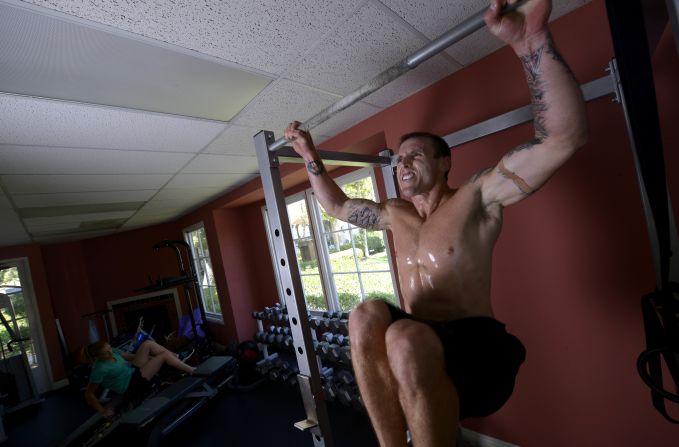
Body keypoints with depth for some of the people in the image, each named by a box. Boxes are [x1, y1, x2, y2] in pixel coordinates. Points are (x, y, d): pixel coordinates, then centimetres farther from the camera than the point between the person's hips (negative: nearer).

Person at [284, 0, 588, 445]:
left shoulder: (476, 198, -5)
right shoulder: (395, 214, 12)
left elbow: (565, 136, -17)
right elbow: (337, 205, 22)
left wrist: (531, 40, -25)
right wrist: (310, 156, 18)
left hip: (477, 348, -4)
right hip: (414, 345, 5)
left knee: (405, 340, -35)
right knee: (368, 314, -26)